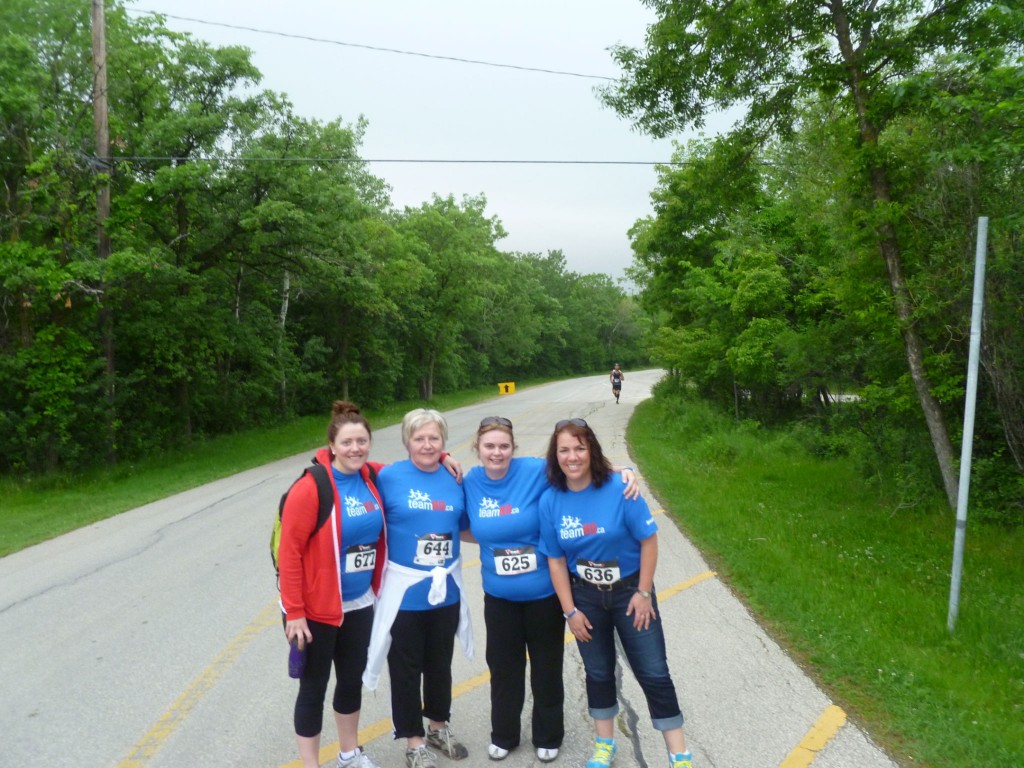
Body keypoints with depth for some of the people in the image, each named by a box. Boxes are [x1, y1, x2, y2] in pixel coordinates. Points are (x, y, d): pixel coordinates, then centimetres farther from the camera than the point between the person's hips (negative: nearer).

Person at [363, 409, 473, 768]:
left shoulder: (454, 479, 0)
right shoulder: (389, 477, -12)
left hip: (446, 590, 4)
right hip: (404, 592, -3)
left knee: (440, 664, 20)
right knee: (406, 669, 10)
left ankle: (439, 727, 41)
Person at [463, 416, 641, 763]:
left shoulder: (536, 472, -18)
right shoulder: (470, 483, -6)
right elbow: (467, 530, 12)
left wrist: (623, 472, -26)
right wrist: (491, 538, -7)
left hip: (545, 593, -2)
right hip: (499, 596, 3)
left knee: (547, 668, 15)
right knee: (503, 667, 17)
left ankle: (548, 737, 37)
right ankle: (503, 736, 39)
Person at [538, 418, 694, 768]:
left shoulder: (619, 488, -20)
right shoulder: (550, 500, -12)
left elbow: (648, 541, -13)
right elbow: (556, 560, -5)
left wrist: (644, 593, -13)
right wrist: (570, 611, -6)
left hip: (630, 591, -2)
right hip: (585, 596, 2)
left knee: (653, 672, 4)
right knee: (598, 672, 17)